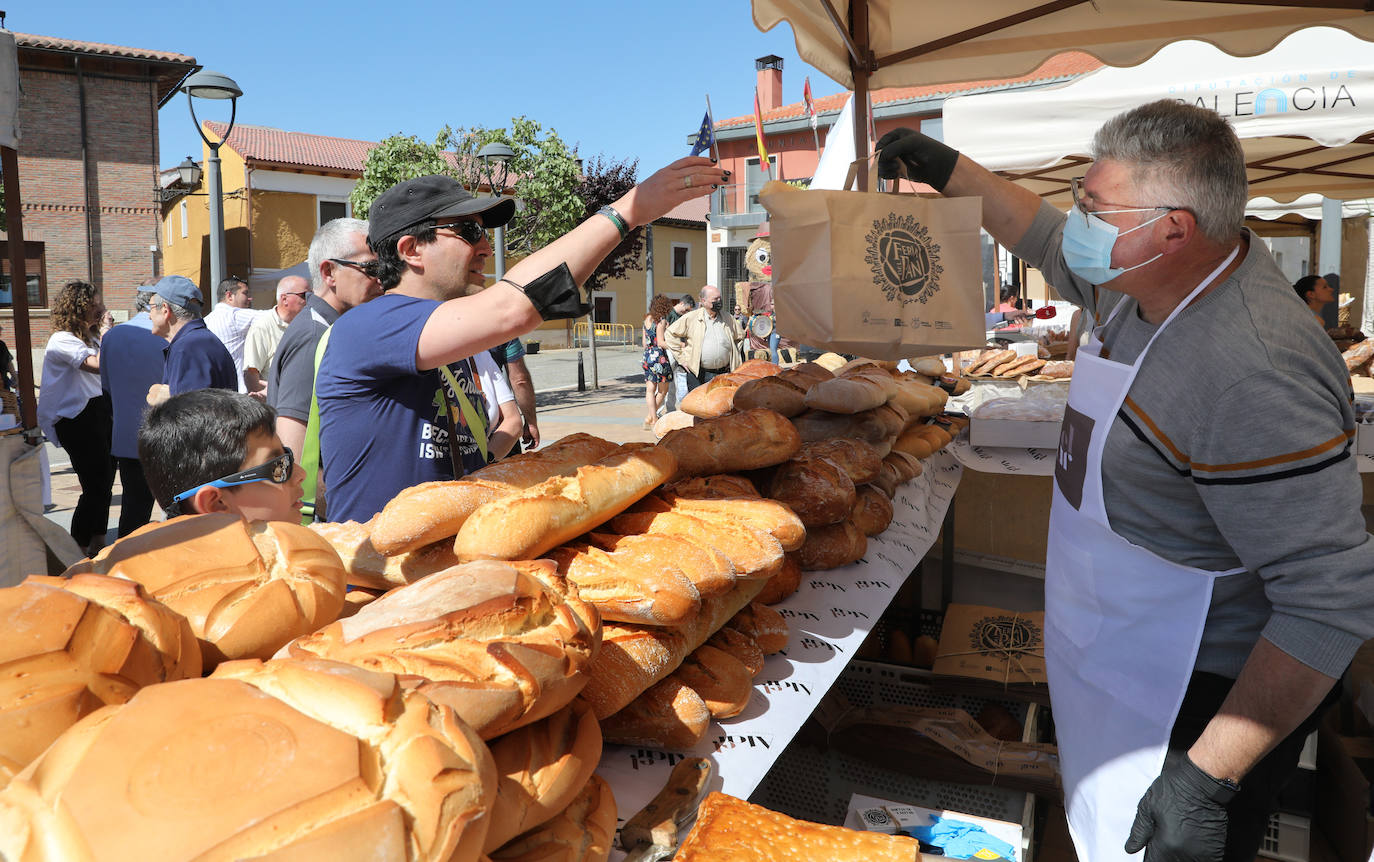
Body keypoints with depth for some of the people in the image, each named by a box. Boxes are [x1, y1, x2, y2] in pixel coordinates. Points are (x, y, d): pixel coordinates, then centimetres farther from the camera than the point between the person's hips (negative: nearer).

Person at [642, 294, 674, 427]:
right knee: (663, 390, 7)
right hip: (659, 356, -7)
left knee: (650, 389, 7)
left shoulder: (647, 319, 11)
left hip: (648, 356, 7)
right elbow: (660, 343, -16)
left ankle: (652, 419, 6)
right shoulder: (661, 321, -12)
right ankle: (651, 417, 7)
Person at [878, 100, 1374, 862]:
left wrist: (1208, 777, -31)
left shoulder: (1252, 376, -34)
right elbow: (1051, 245, 17)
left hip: (1203, 698, -9)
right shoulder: (1150, 281, -5)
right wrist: (951, 171, 14)